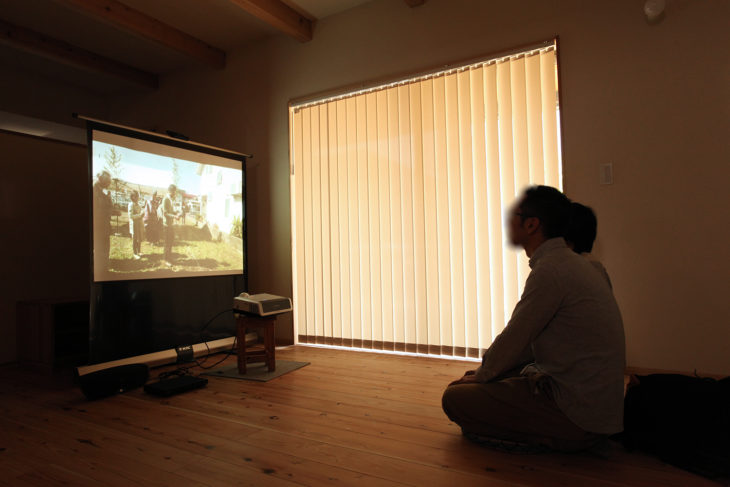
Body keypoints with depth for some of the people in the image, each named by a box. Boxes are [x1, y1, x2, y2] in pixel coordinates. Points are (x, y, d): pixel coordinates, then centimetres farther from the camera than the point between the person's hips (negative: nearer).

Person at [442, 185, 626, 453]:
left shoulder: (550, 270, -22)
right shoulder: (567, 262, 11)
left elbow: (514, 339, -14)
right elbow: (528, 340, 16)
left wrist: (481, 376, 4)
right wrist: (485, 371, 14)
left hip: (576, 415, -10)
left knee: (455, 399, -10)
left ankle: (545, 439, -5)